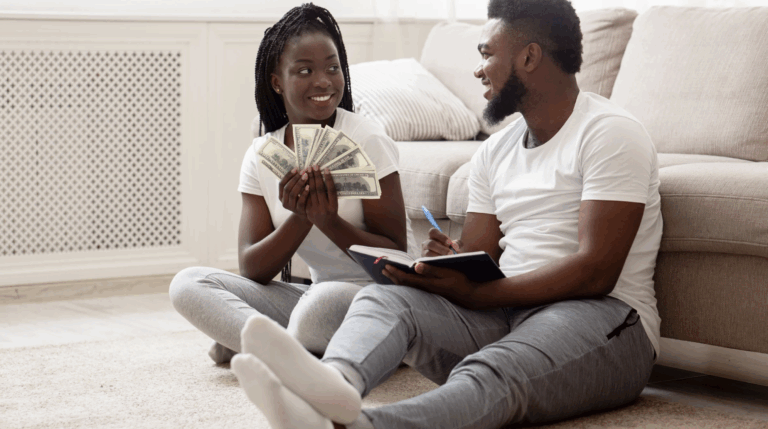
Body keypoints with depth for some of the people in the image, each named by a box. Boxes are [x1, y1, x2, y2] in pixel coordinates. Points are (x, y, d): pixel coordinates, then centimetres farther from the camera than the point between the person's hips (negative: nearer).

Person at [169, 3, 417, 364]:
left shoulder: (367, 140, -9)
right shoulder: (261, 156, 4)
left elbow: (397, 257, -10)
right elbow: (251, 269, -3)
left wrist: (329, 222, -27)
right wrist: (300, 218, -22)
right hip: (316, 292, 6)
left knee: (322, 302, -40)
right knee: (188, 284, -10)